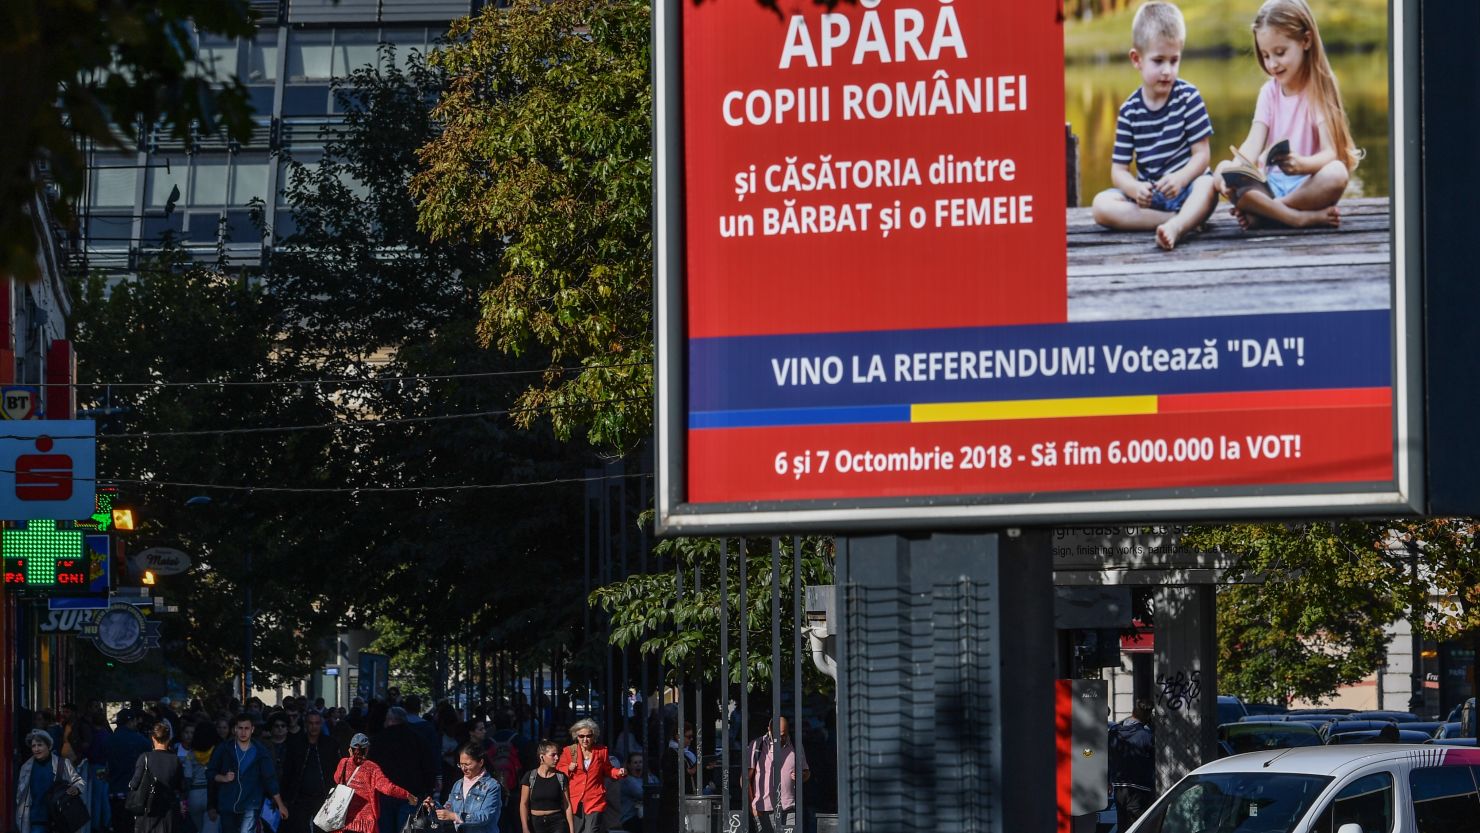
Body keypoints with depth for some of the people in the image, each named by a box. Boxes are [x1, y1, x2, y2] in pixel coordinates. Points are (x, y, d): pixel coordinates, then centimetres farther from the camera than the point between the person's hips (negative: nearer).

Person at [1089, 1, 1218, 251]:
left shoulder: (1189, 97, -3)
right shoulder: (1129, 111, 3)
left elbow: (1201, 153, -7)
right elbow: (1119, 169, 1)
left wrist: (1180, 179, -26)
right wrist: (1135, 189, -22)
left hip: (1186, 186, -3)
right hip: (1148, 194, 3)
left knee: (1208, 187, -34)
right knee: (1101, 205, -22)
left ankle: (1175, 226, -60)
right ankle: (1187, 220, -30)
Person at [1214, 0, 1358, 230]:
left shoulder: (1319, 89, -2)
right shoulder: (1269, 92, 9)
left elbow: (1330, 152, -14)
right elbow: (1253, 144, -4)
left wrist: (1303, 164, -38)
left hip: (1307, 183, -3)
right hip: (1270, 183, 3)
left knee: (1336, 174, -35)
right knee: (1224, 170, -24)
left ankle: (1264, 212, -25)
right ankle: (1301, 217, -33)